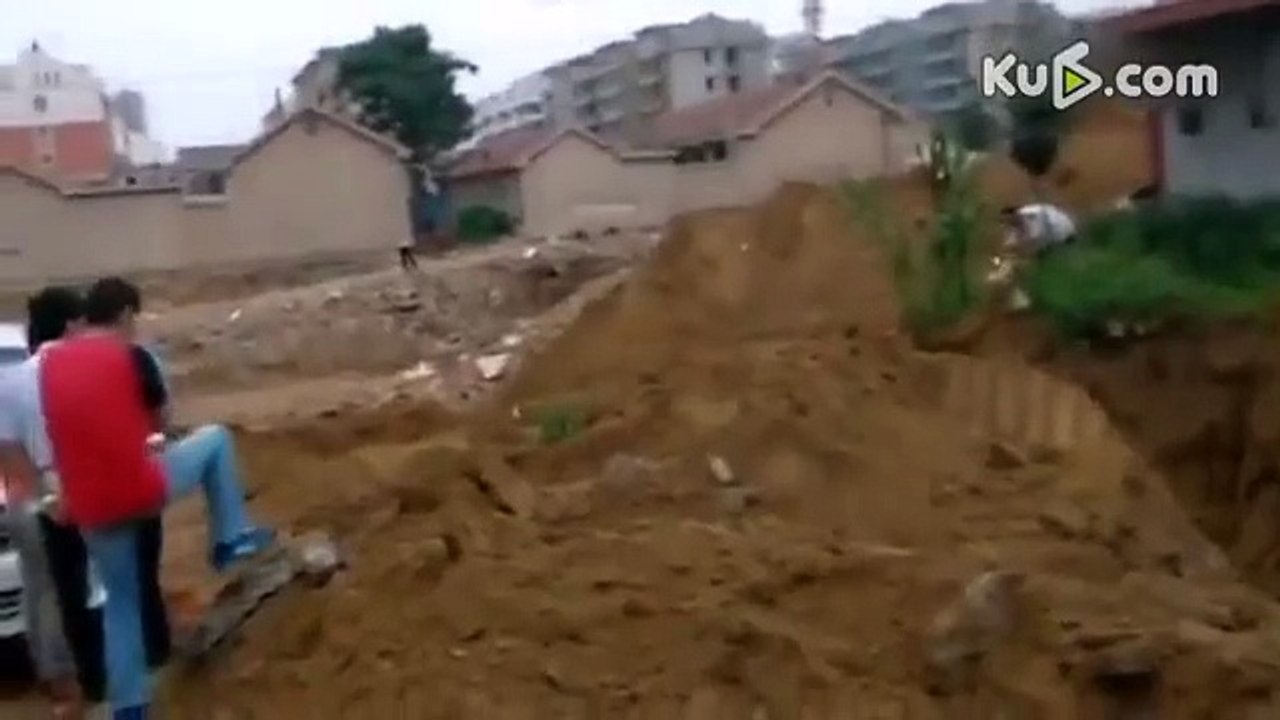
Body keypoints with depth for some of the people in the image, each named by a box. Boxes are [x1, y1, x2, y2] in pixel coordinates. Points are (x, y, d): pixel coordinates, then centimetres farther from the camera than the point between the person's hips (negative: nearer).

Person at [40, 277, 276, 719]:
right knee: (215, 439, 17)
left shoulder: (52, 362, 8)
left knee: (121, 601, 21)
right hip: (140, 490, -5)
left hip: (90, 508, 6)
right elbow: (158, 421, 5)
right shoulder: (132, 357, -7)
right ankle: (231, 540, 18)